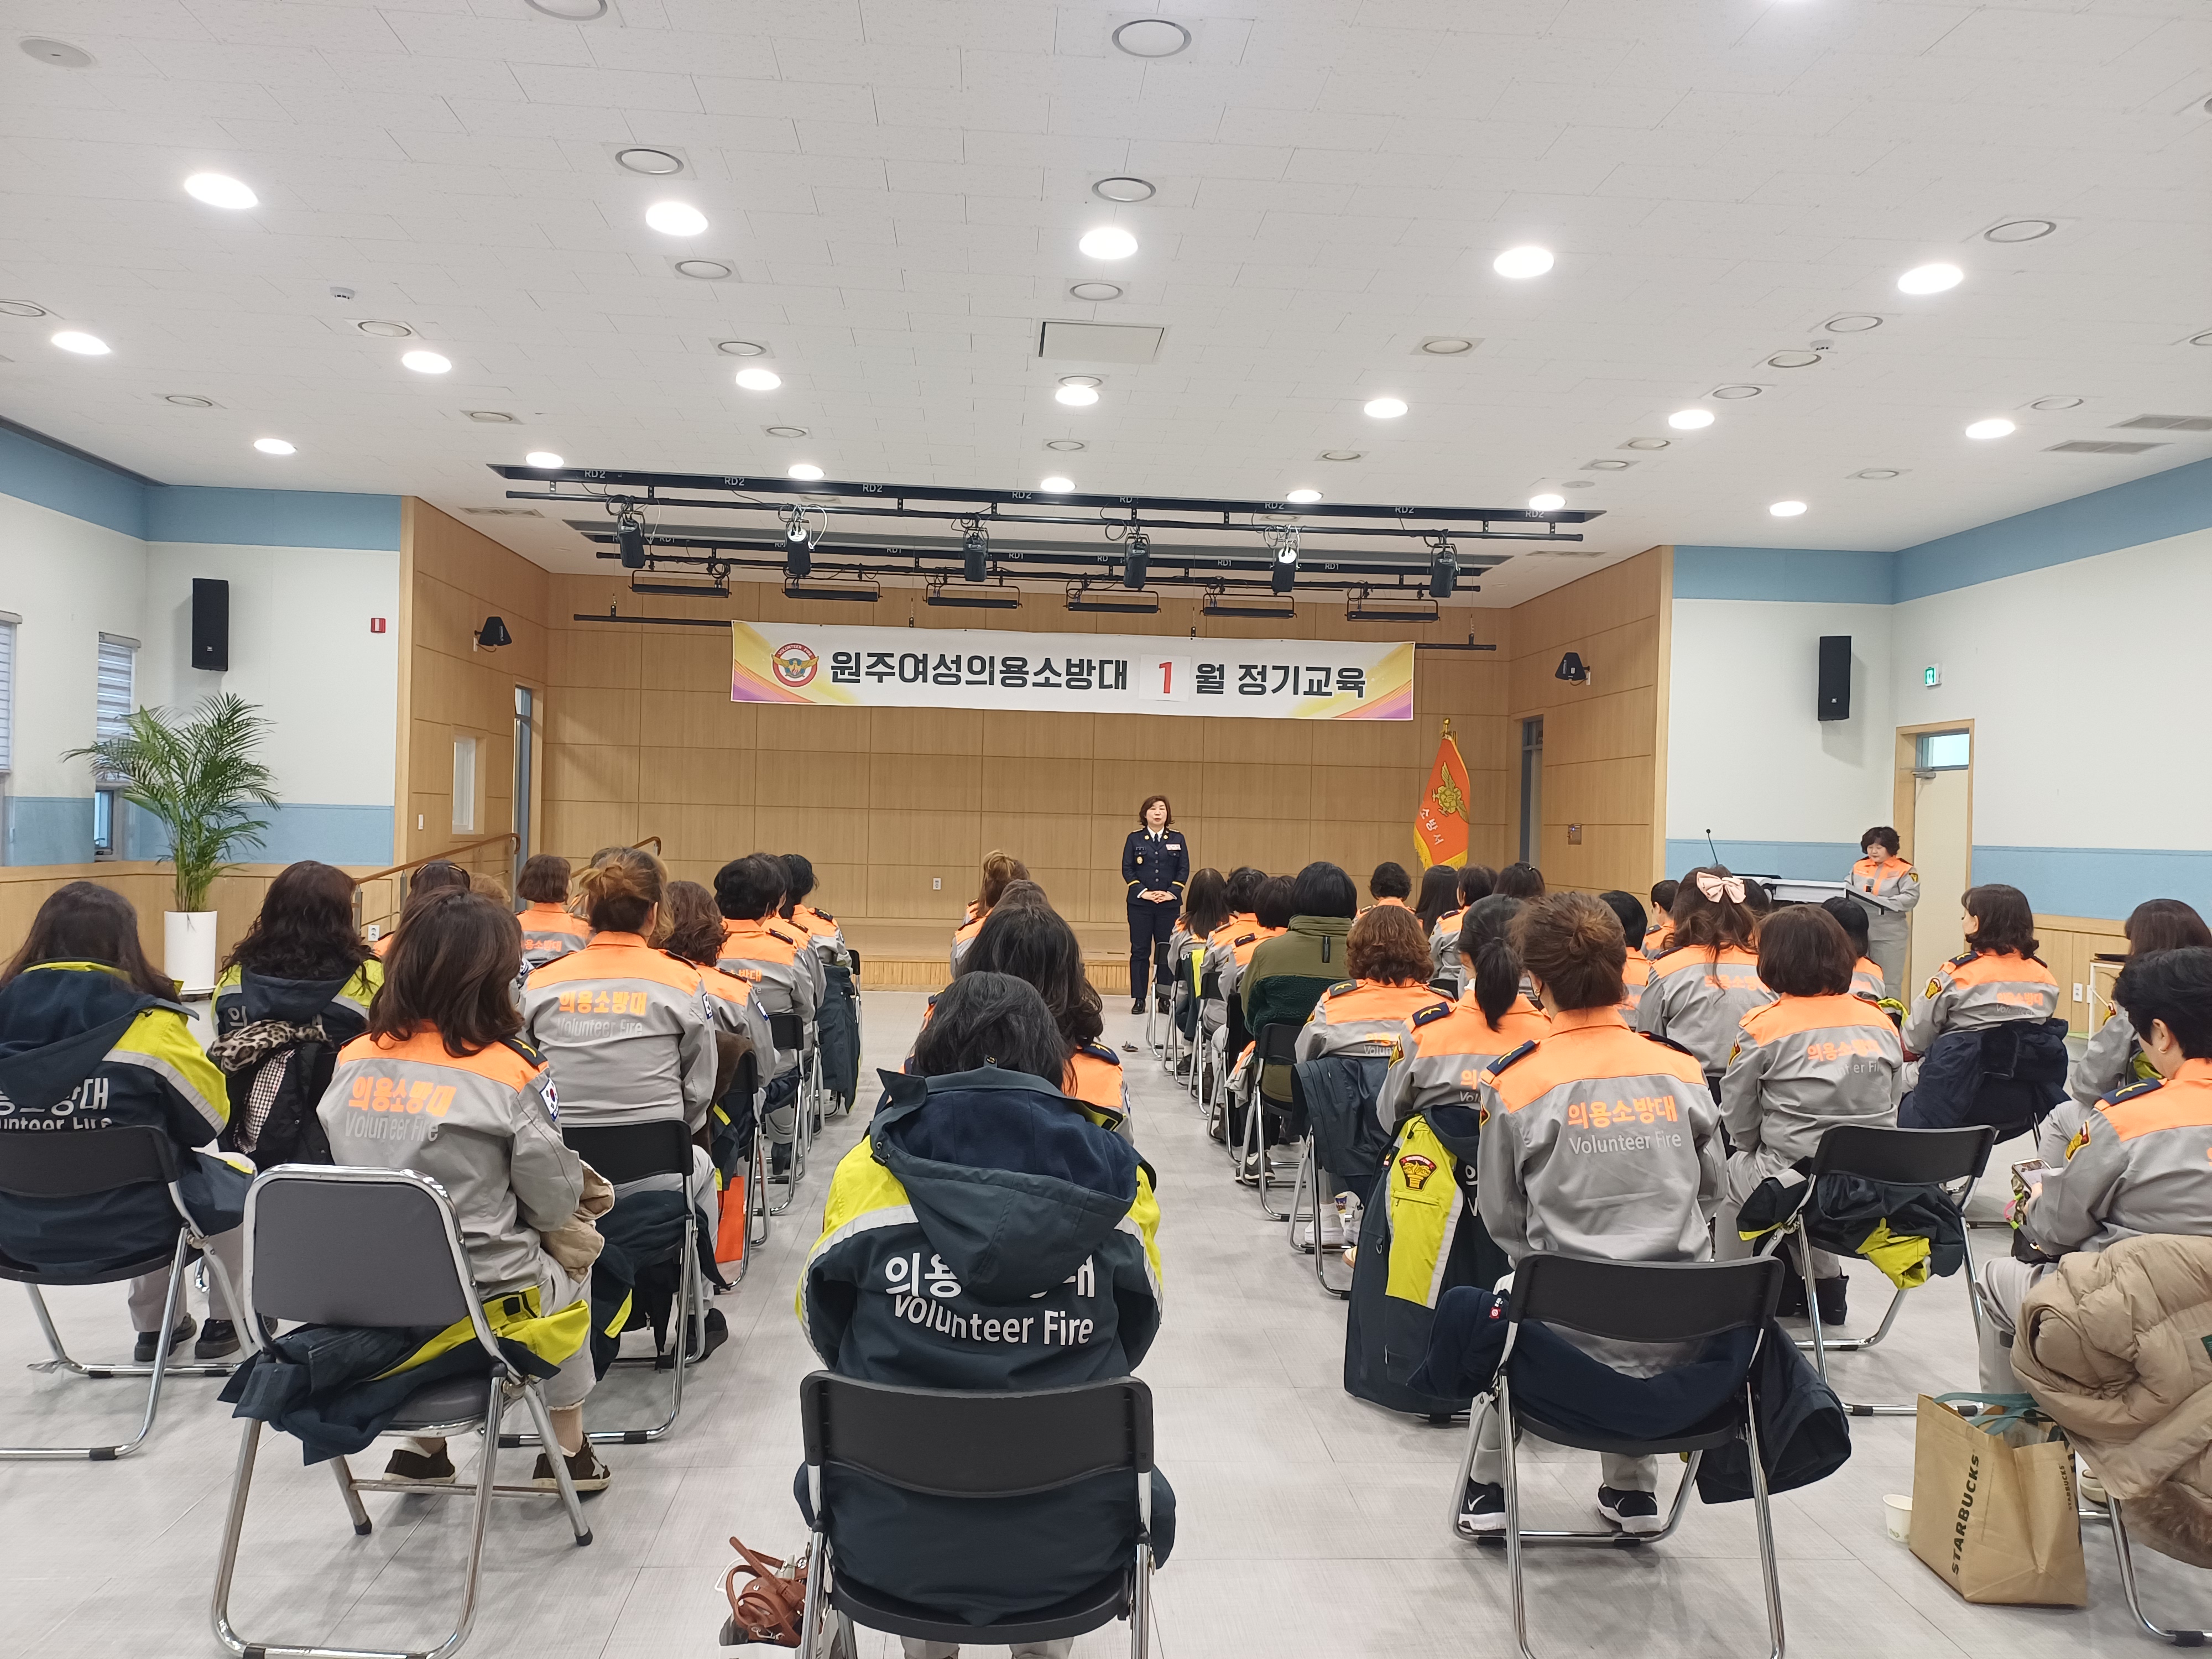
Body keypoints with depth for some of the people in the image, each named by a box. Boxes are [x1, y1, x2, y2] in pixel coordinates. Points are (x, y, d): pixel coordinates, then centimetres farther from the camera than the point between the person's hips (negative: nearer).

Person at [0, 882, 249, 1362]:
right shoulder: (148, 1026, -19)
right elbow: (210, 1121, -7)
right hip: (125, 1230, -5)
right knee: (237, 1181, 26)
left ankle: (155, 1327, 44)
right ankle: (225, 1322, 36)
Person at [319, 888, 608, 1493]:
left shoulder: (352, 1061, -5)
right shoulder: (511, 1073, -19)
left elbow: (351, 1171, 10)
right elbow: (555, 1204, -11)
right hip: (483, 1299, -4)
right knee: (572, 1276, 26)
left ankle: (421, 1447, 33)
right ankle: (566, 1452, 35)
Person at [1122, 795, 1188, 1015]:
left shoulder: (1177, 839, 7)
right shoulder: (1135, 838, 4)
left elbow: (1184, 869, 4)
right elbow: (1127, 869, 1)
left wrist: (1171, 892, -9)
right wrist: (1143, 892, -10)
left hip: (1169, 903, 1)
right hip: (1140, 902, -1)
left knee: (1167, 951, 2)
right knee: (1140, 951, 1)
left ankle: (1165, 998, 10)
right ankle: (1139, 999, 7)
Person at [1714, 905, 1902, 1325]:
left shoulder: (1763, 1026, -11)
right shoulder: (1880, 1021, 2)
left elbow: (1739, 1124, -3)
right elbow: (1888, 1106, 10)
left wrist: (1758, 1149, 17)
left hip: (1793, 1187, -4)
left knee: (1736, 1169, 25)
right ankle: (1826, 1284, 35)